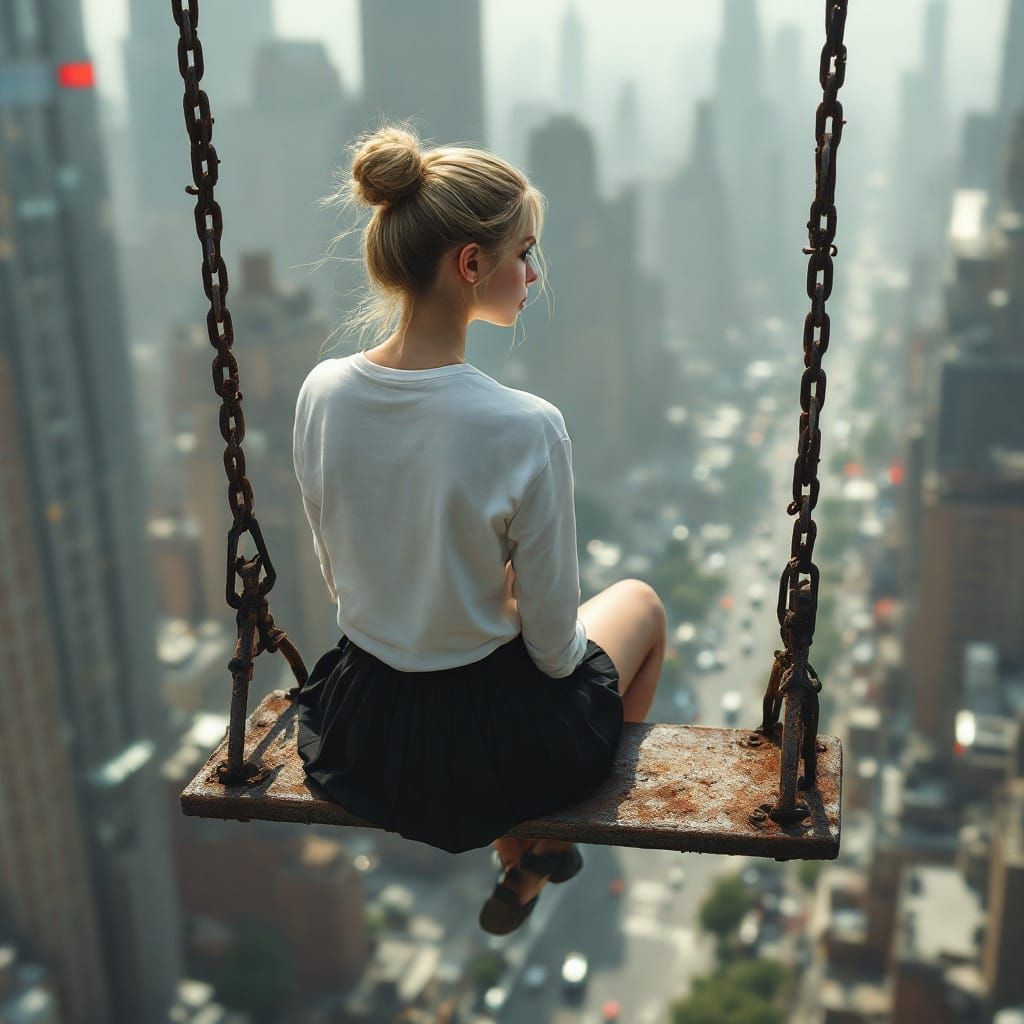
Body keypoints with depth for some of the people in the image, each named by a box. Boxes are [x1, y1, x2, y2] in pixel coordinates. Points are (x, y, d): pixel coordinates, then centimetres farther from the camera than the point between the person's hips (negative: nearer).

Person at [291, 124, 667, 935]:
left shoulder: (321, 393, -12)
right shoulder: (525, 427, -29)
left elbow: (341, 579, 3)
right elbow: (555, 648, -17)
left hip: (355, 741, 5)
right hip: (490, 747, -4)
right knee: (640, 601, 27)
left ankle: (520, 868, 43)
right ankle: (540, 847, 39)